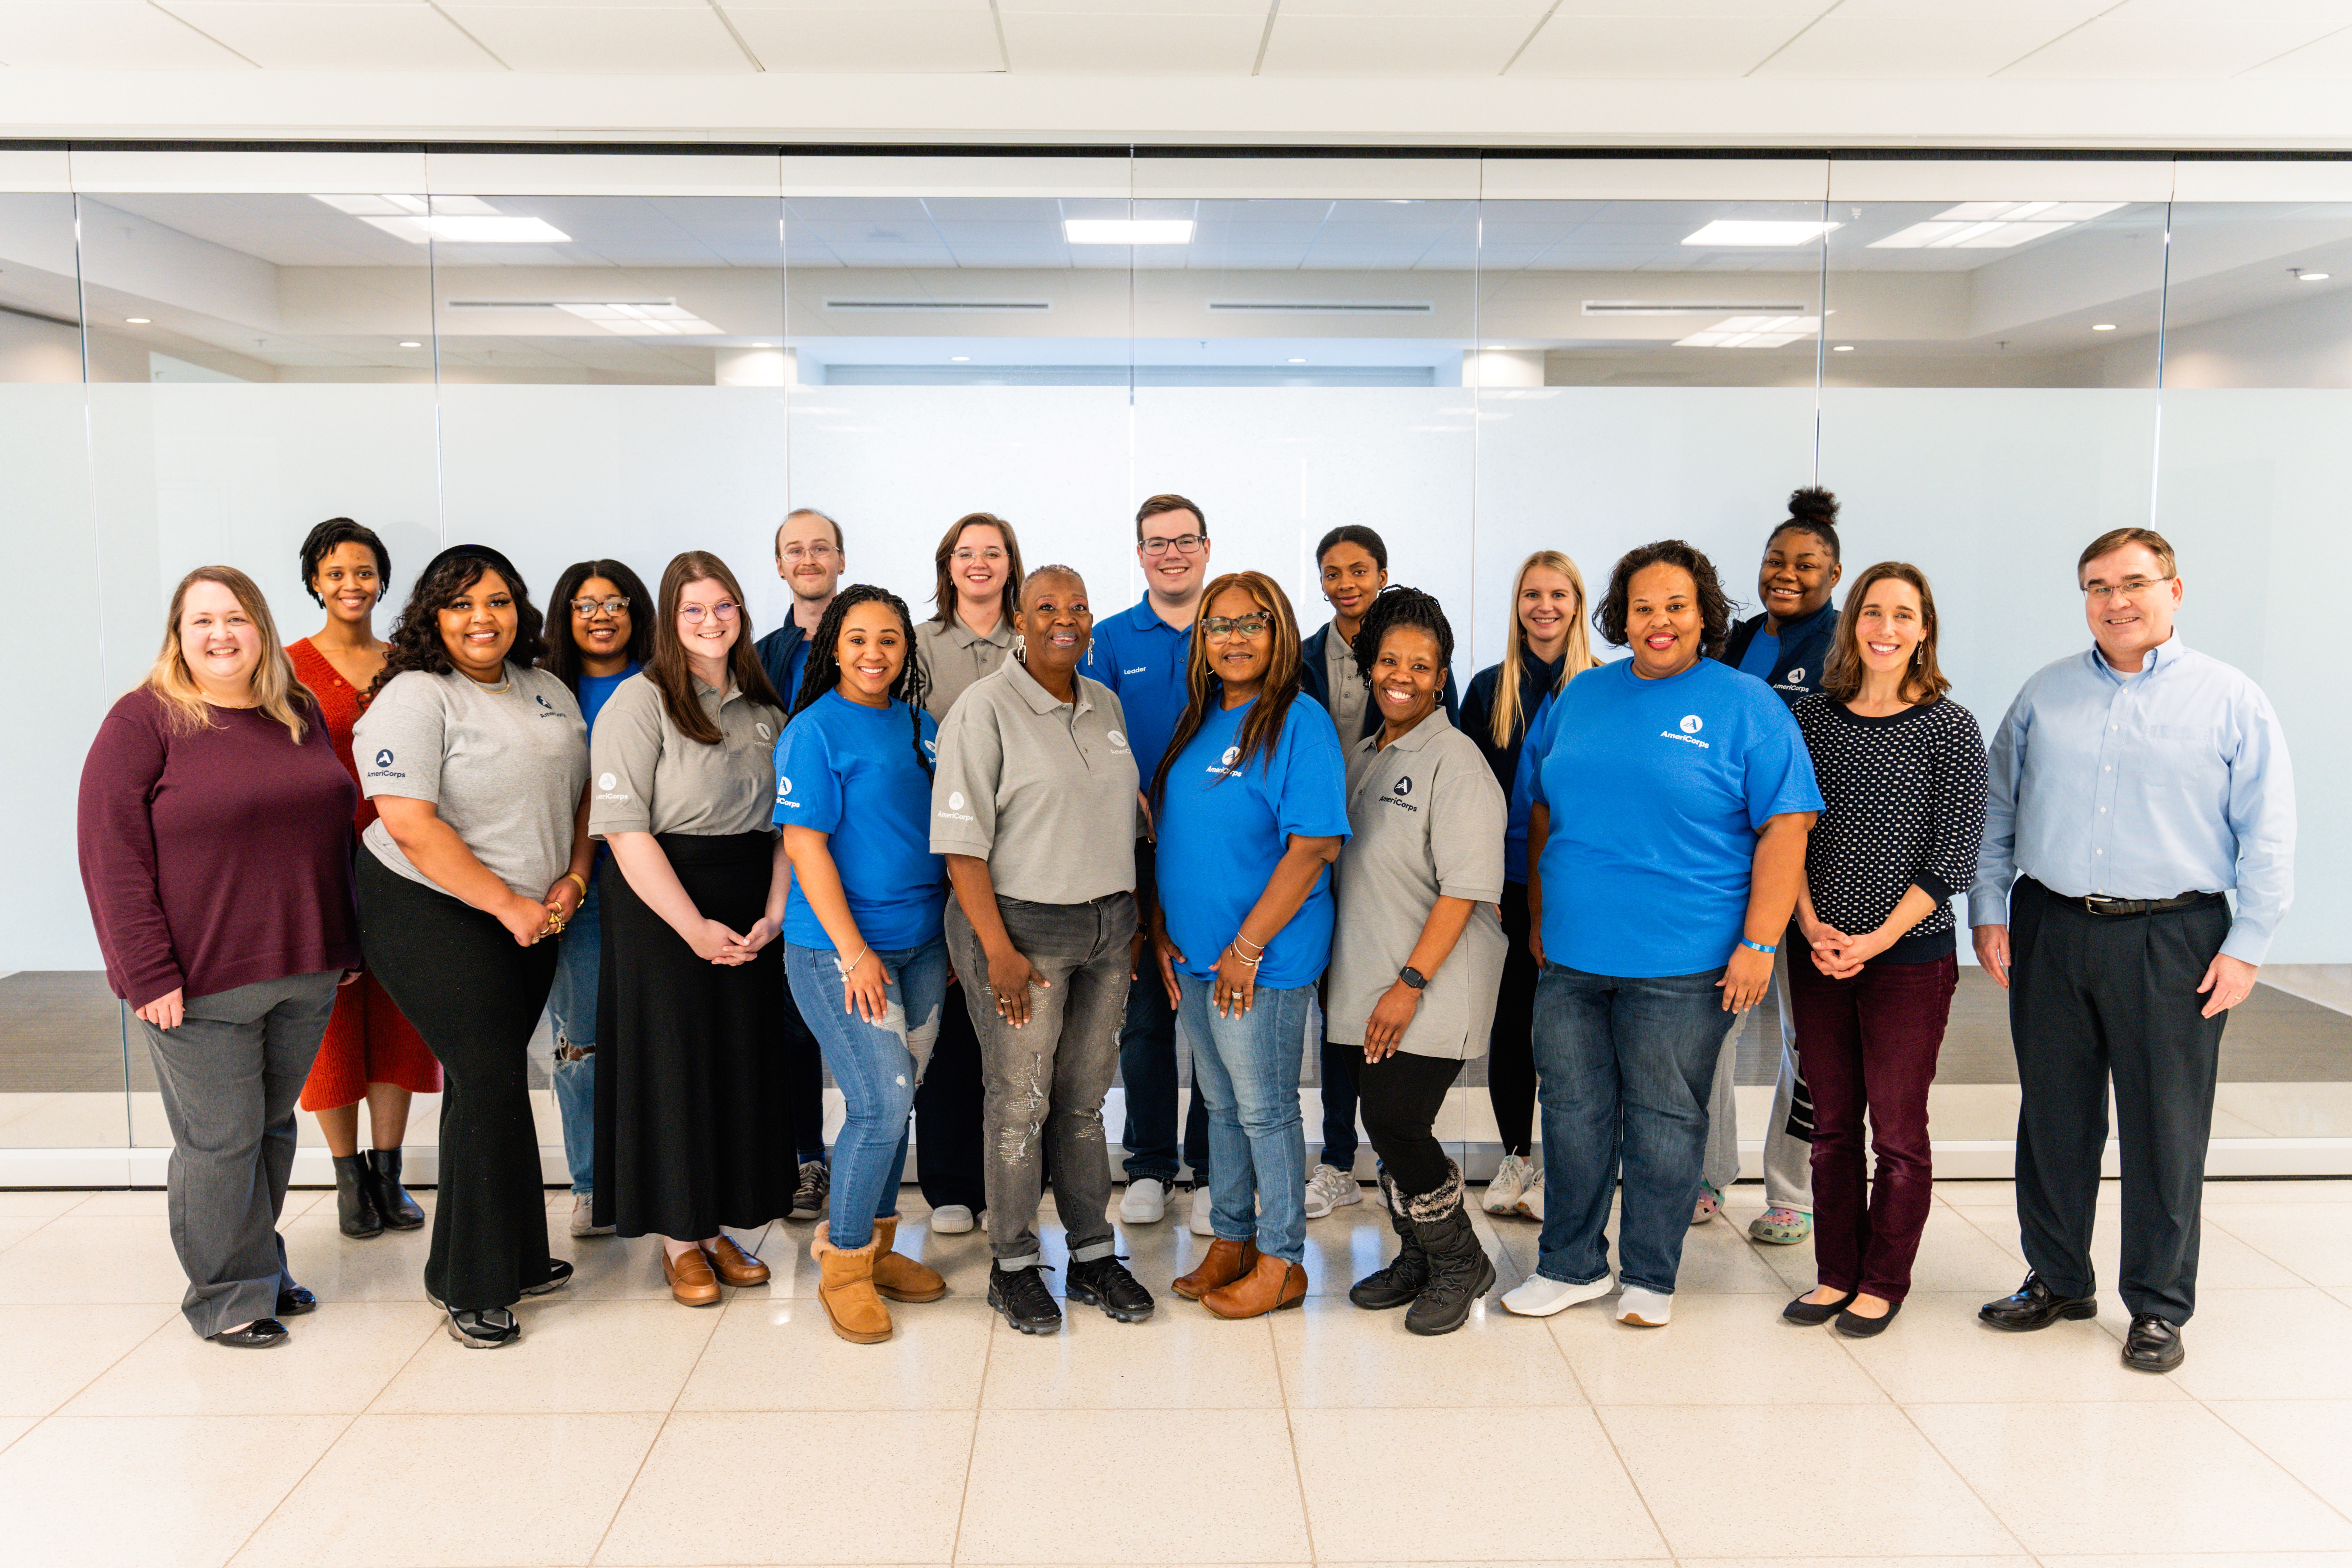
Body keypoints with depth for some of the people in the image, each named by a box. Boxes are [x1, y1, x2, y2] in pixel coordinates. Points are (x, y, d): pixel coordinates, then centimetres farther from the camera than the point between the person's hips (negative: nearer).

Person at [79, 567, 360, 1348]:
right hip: (202, 987, -5)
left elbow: (333, 831, 17)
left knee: (274, 1127, 15)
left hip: (305, 975, 5)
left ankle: (261, 1268, 31)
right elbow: (111, 852, -11)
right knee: (222, 1140, 2)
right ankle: (226, 1297, 18)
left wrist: (345, 945, 14)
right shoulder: (144, 721, -6)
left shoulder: (300, 714, 11)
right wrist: (149, 974, -15)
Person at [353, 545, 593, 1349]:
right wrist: (507, 905, -17)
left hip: (531, 918, 6)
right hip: (433, 914, -6)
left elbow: (583, 794, 17)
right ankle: (471, 1287, 5)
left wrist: (572, 881, 1)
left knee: (496, 1078, 12)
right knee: (488, 1081, -8)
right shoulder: (415, 697, -11)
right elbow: (410, 824, -19)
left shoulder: (548, 693, 11)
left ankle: (513, 1256, 24)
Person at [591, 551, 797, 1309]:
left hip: (752, 911, 5)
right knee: (671, 1065, 3)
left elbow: (784, 821, 9)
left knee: (744, 1064, 8)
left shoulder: (763, 708, 10)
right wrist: (693, 926, -17)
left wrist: (774, 913, -5)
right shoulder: (640, 701, -7)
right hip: (660, 908, -5)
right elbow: (625, 829, -14)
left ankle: (718, 1226, 22)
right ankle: (680, 1239, 17)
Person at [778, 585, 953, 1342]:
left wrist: (957, 933, 13)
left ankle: (875, 1244, 28)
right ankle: (843, 1264, 9)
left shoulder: (921, 727, 10)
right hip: (840, 948, -6)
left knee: (897, 1100, 12)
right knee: (881, 1102, -9)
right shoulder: (814, 731, -9)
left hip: (921, 944, 6)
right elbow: (805, 845, -13)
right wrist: (854, 952, -17)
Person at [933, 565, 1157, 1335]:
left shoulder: (1106, 705, 10)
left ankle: (1093, 1257, 25)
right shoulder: (984, 709, -10)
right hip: (1021, 925, -6)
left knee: (1085, 1096, 13)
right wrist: (998, 949, -18)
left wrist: (1130, 922, 13)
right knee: (1020, 1101, 3)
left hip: (1107, 926, 6)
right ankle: (1013, 1266, 18)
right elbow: (962, 840, -14)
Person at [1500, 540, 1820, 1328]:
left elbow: (1785, 828, -7)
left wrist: (1758, 944, -13)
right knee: (1572, 1111, 11)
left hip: (1681, 966, -4)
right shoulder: (1581, 696, 10)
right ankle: (1569, 1265, 26)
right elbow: (1544, 812, 17)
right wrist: (1540, 919, 14)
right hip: (1570, 956, 4)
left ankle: (1650, 1278, 23)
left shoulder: (1747, 707, -3)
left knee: (1665, 1120, 7)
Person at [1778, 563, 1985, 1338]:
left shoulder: (1950, 727, -5)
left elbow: (1955, 855, -8)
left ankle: (1884, 1283, 20)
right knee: (1832, 1124, 12)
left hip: (1910, 956, -3)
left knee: (1898, 1130, 5)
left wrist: (1878, 938, -14)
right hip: (1819, 953, 3)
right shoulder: (1814, 716, 4)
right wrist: (1812, 926, -7)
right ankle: (1836, 1273, 25)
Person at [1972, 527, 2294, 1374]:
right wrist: (1989, 910, 6)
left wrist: (2247, 945, -5)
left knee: (2166, 1131, 4)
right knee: (2053, 1119, 11)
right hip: (2048, 932, 3)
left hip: (2172, 942, -2)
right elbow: (1996, 810, 12)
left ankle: (2159, 1306, 19)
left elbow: (2267, 838, 1)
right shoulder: (2044, 694, 9)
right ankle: (2057, 1280, 26)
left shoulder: (2232, 701, 2)